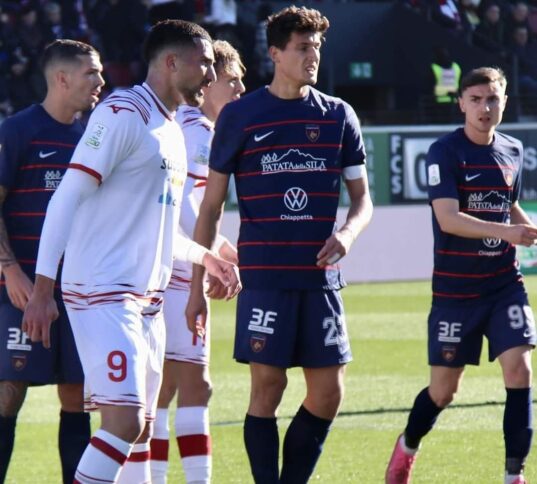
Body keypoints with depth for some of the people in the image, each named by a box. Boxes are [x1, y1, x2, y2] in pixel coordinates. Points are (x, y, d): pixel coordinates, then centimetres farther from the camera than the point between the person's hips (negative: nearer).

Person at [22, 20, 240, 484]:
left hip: (146, 299, 9)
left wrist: (206, 257, 35)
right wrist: (43, 288, -19)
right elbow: (68, 197, -14)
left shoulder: (172, 131, 19)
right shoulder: (122, 114, -10)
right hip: (102, 293, -9)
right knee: (125, 423, -18)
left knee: (141, 431, 9)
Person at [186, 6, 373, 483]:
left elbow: (362, 197, 13)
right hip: (264, 277, -3)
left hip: (320, 277, 3)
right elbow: (211, 206, 5)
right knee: (267, 388, -5)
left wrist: (347, 233, -10)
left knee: (328, 393, 1)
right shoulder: (239, 116, 1)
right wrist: (197, 284, 1)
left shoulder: (339, 116, 8)